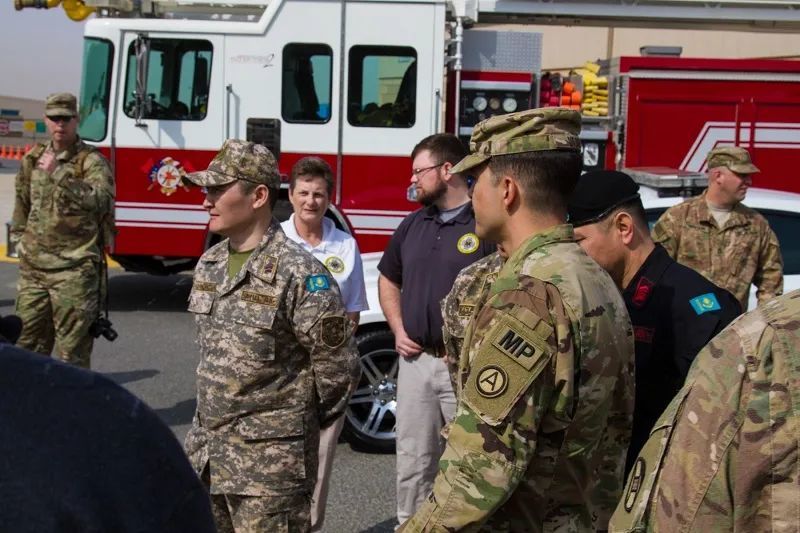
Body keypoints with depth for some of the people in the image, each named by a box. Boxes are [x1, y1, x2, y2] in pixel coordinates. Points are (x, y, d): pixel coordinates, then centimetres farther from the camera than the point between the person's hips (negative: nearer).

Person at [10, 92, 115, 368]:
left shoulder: (91, 160, -6)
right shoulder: (33, 159, 13)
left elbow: (100, 198, -24)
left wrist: (57, 173, -24)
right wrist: (19, 239, 21)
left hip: (74, 270, -6)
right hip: (33, 268, 6)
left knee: (72, 349, -2)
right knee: (27, 343, 12)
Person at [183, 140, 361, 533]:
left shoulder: (298, 274, -18)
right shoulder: (210, 263, 7)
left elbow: (336, 366, -13)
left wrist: (302, 423, 0)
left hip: (269, 464, -7)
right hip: (204, 451, 8)